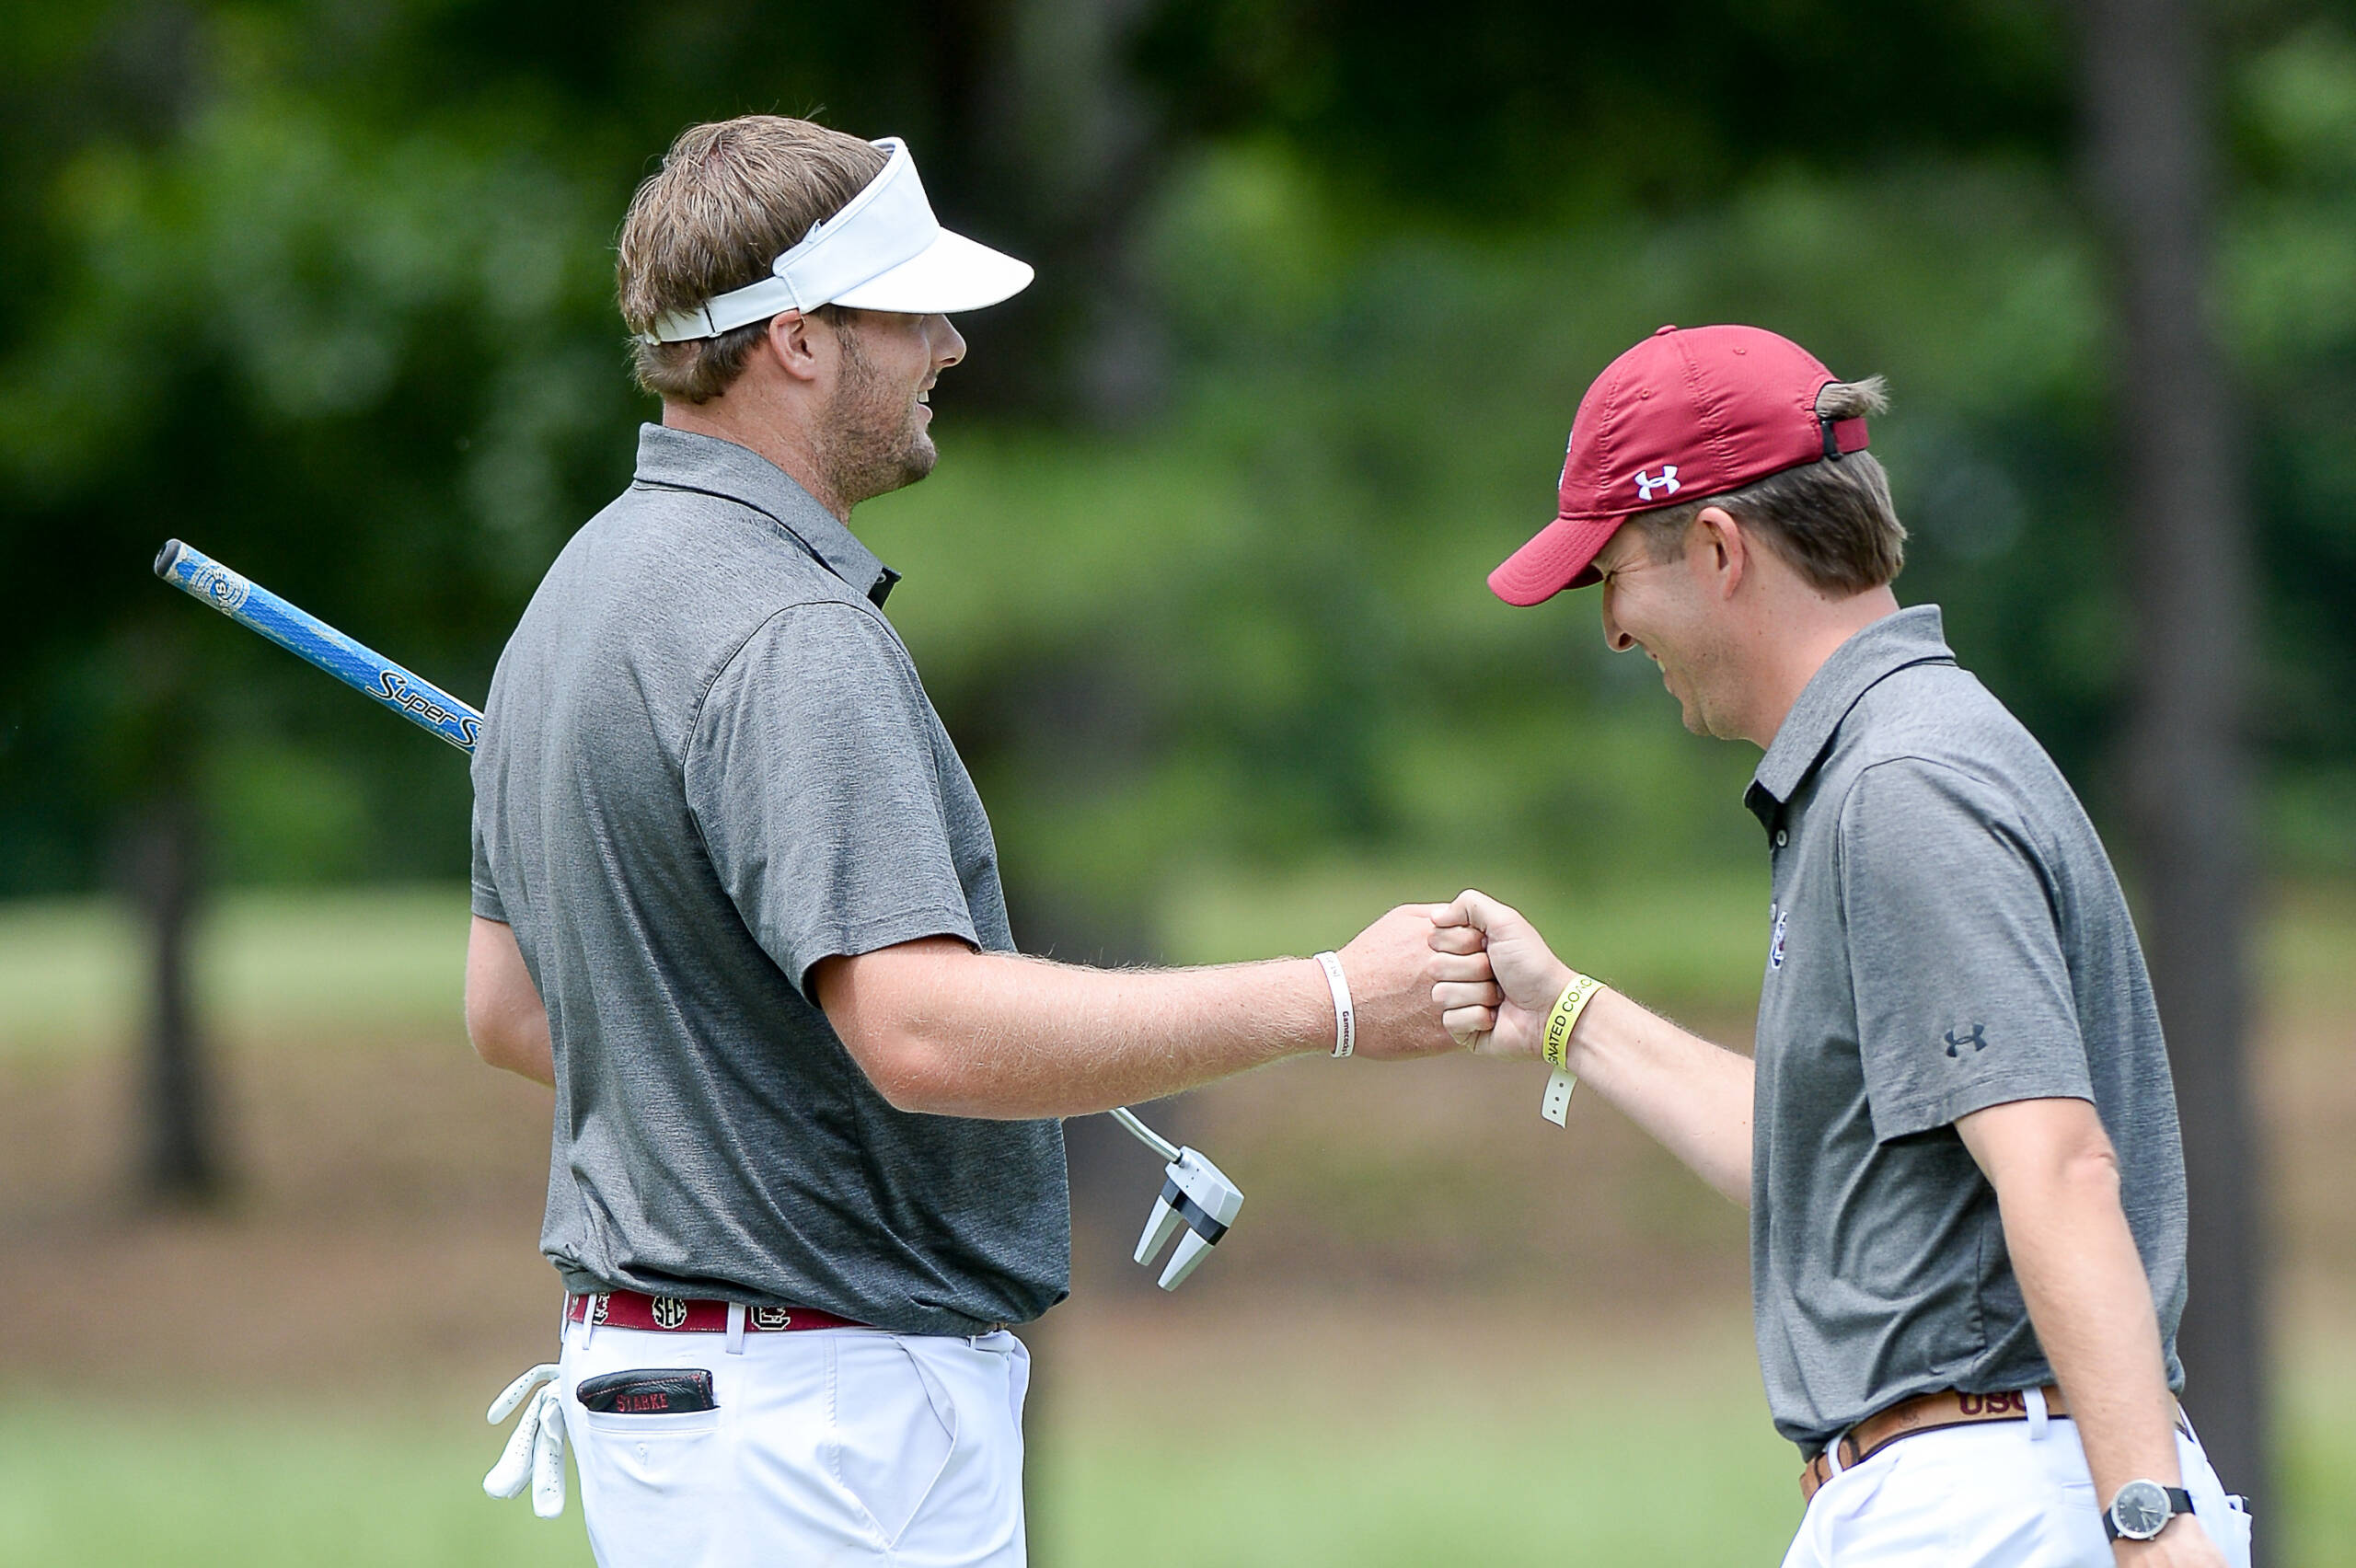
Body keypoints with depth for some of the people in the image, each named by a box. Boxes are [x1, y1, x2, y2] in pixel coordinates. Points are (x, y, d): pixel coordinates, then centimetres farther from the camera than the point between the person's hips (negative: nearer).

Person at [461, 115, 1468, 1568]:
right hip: (825, 1417, -10)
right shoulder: (786, 635, -20)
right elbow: (925, 1031, -30)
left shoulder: (588, 588, 13)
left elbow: (511, 1009, 20)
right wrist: (1337, 1000, -26)